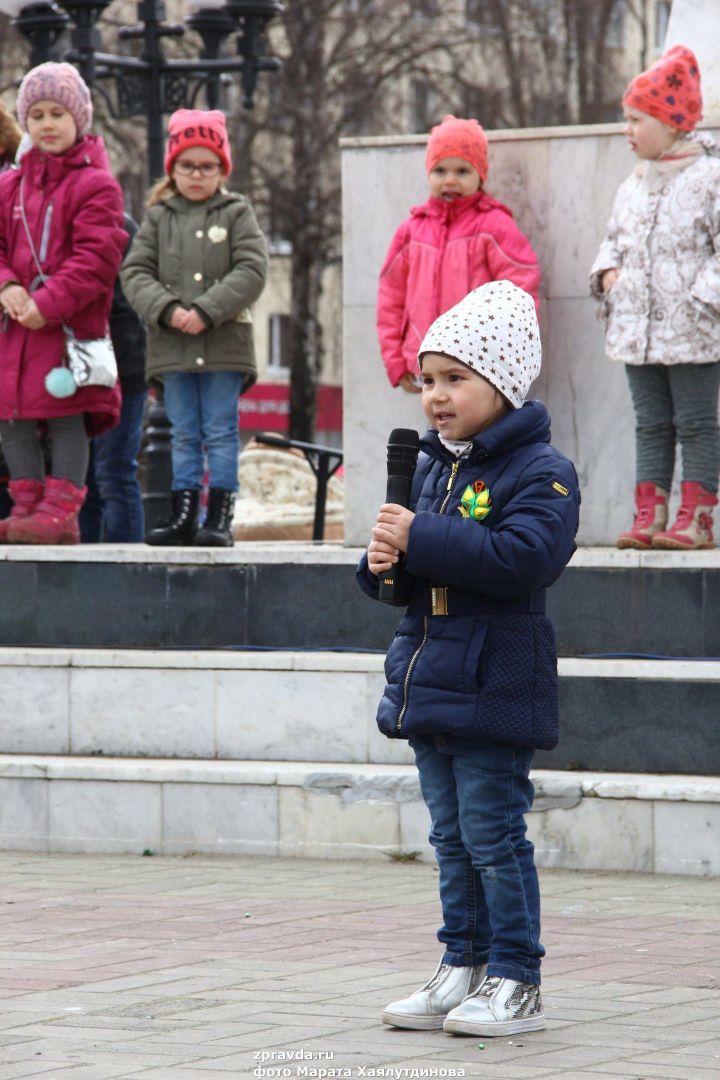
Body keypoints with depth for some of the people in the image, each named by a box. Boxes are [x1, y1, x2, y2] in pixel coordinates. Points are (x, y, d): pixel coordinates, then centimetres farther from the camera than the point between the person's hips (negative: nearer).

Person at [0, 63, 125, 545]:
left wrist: (48, 302, -20)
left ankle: (62, 508, -4)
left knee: (67, 416, -6)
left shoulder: (95, 185, -6)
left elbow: (97, 258, -13)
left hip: (71, 324, -6)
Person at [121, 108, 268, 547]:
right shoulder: (158, 217, 10)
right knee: (184, 434, 7)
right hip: (172, 345, 2)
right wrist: (168, 310, -13)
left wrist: (206, 311, -16)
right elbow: (136, 271, 3)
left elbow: (251, 272, -6)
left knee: (221, 432, -1)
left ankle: (220, 517, -1)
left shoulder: (237, 213, 4)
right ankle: (183, 515, 9)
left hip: (225, 343, -2)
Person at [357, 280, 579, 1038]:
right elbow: (412, 559, 21)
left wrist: (420, 540, -26)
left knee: (493, 834, -5)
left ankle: (516, 984, 2)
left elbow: (522, 556, -26)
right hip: (429, 682, 8)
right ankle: (463, 969, 21)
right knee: (452, 837, 13)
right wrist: (386, 560, -5)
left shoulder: (540, 472, -12)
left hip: (494, 688, -8)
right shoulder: (431, 468, 14)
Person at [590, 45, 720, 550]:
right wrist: (609, 270, 4)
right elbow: (616, 238, 24)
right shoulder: (633, 186, 13)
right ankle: (649, 514, 9)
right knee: (651, 423, 8)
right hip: (636, 328, 7)